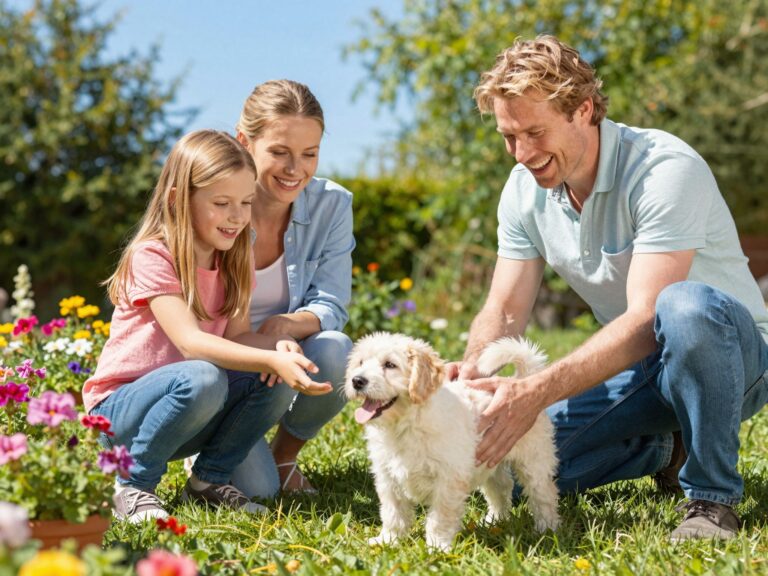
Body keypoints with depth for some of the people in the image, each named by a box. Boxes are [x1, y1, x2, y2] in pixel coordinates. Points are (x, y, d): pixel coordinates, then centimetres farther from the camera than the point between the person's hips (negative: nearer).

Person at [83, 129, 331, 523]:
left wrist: (278, 346, -28)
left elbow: (236, 335, -6)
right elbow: (191, 342, -31)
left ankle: (210, 480, -1)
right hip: (118, 410, -6)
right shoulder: (152, 257, -19)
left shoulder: (231, 261, 5)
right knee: (202, 379, -36)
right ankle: (131, 486, -15)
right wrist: (272, 361, -42)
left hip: (189, 416, 6)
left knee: (267, 377, -18)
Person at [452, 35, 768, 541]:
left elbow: (647, 320, -33)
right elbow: (504, 313, -2)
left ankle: (713, 498, -21)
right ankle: (663, 448, 15)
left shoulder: (665, 169, -25)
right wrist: (471, 368, -26)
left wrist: (538, 391, -43)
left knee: (686, 307, -41)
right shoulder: (525, 190, -3)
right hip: (634, 365, 7)